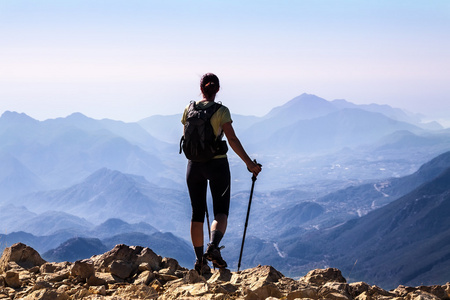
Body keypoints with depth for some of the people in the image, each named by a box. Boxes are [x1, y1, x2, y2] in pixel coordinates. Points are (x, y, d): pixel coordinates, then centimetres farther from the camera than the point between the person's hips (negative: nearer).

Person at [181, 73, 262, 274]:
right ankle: (213, 246, -25)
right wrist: (250, 163, -9)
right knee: (221, 211, 3)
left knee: (197, 214, 12)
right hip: (217, 165, -3)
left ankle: (199, 260, 14)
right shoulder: (221, 111, -9)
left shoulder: (189, 110, 2)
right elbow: (232, 140, -14)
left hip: (194, 166, 3)